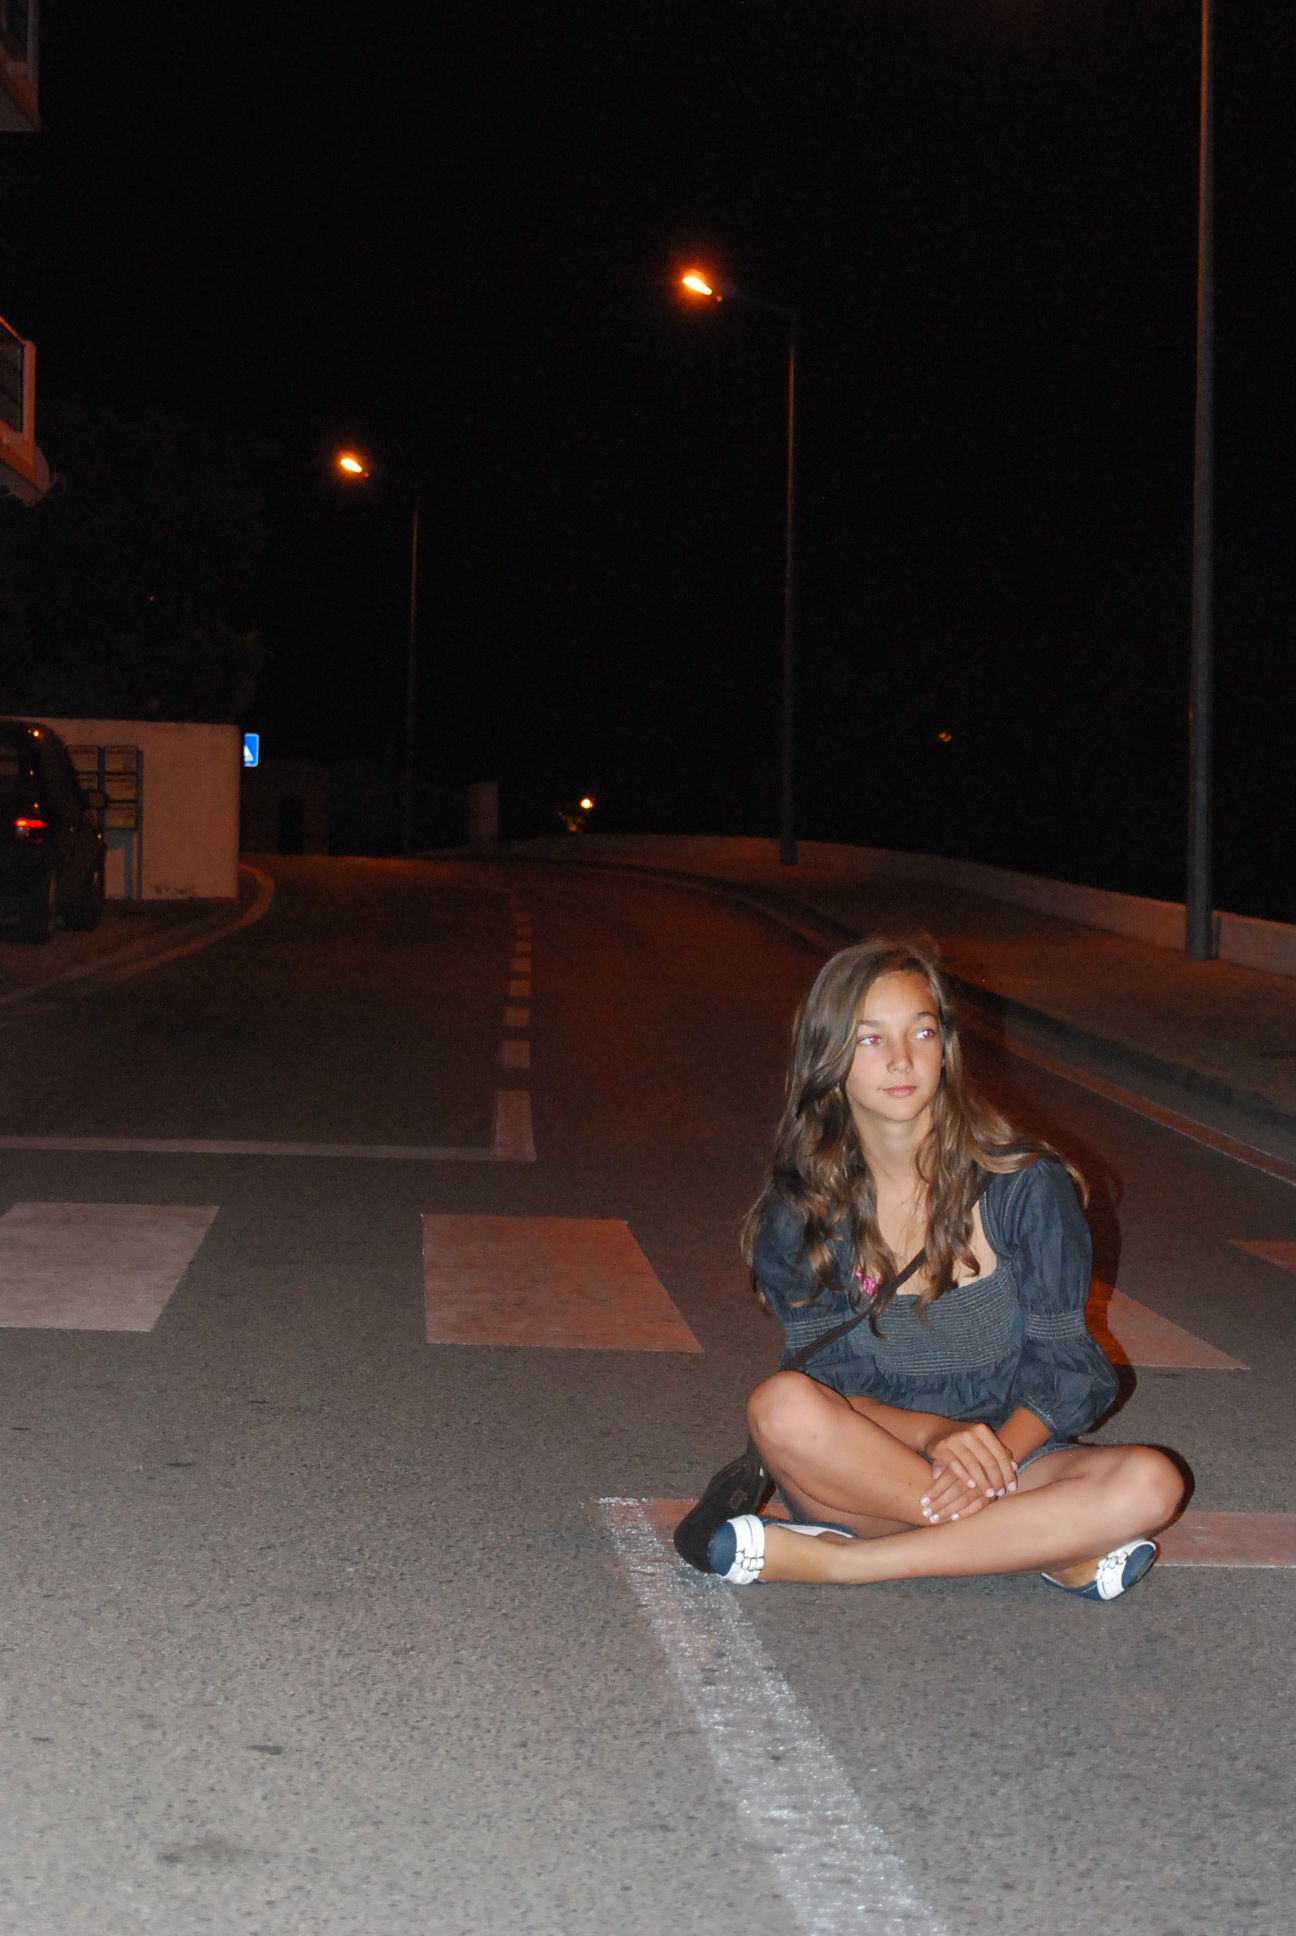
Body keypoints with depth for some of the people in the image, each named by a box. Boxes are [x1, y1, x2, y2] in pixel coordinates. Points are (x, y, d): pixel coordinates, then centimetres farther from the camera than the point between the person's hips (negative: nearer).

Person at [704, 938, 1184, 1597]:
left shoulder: (1028, 1187, -4)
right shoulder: (799, 1213, -1)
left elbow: (1062, 1367, -3)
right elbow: (831, 1381, -6)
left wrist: (994, 1454, -24)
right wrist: (938, 1435, -26)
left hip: (1009, 1455, 0)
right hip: (860, 1470, 0)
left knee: (1150, 1483, -29)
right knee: (782, 1403, -33)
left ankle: (836, 1560, -26)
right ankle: (1051, 1547, -22)